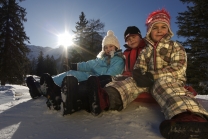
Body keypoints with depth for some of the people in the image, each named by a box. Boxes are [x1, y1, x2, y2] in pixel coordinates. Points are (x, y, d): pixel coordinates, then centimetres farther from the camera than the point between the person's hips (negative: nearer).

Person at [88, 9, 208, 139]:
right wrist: (139, 75, -19)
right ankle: (109, 97, -46)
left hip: (171, 80, -5)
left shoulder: (176, 47, 6)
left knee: (163, 84, -37)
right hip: (150, 81, 5)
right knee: (133, 82, -20)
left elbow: (178, 69, -9)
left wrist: (151, 75, -21)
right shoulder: (146, 50, 18)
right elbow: (138, 67, 9)